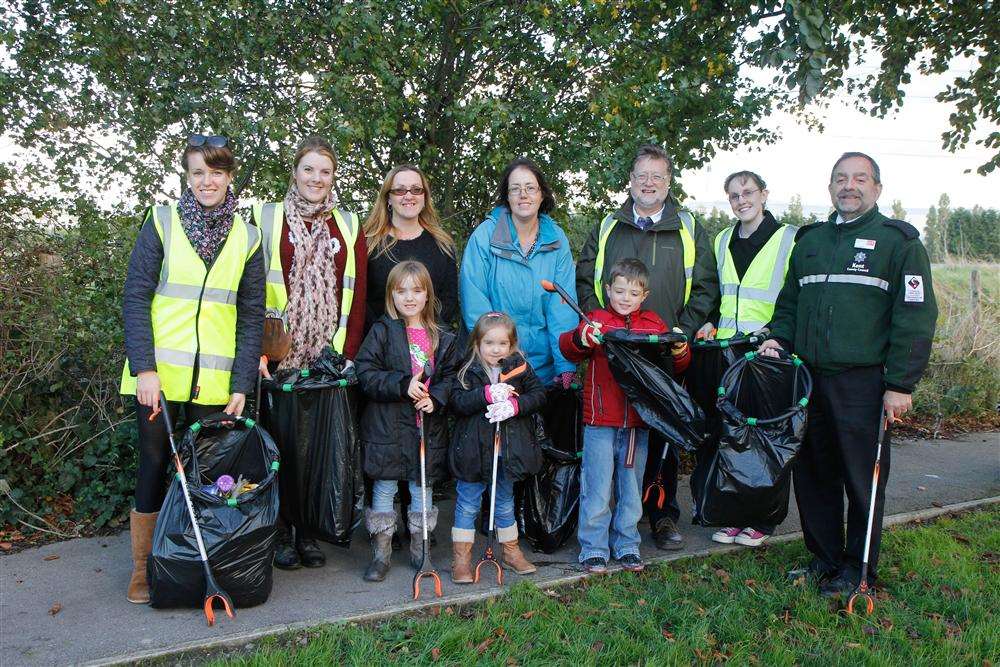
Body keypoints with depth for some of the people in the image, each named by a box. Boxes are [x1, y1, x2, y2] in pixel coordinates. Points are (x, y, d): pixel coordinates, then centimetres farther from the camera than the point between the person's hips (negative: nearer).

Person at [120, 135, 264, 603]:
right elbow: (136, 297, -4)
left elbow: (251, 316, 6)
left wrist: (242, 384, -1)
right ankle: (141, 568, 20)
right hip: (159, 373, -2)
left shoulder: (247, 237, 6)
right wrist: (144, 368, -13)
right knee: (154, 463, 5)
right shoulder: (162, 222, 0)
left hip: (214, 380, 2)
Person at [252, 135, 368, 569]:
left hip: (329, 355, 2)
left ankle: (309, 531, 18)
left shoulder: (349, 226, 11)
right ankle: (282, 531, 17)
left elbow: (357, 295, 5)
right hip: (279, 354, -2)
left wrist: (350, 353, -3)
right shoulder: (266, 219, 4)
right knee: (281, 440, 3)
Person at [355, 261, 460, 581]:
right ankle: (381, 553, 19)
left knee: (422, 486, 12)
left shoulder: (442, 338, 6)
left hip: (429, 427, 3)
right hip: (387, 426, -3)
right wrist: (403, 386, -20)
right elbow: (366, 373, -10)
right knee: (384, 487, 5)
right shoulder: (382, 332, -3)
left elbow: (451, 375, 6)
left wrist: (435, 398, -13)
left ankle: (419, 549, 28)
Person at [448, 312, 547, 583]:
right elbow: (456, 402, -18)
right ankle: (461, 558, 18)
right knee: (468, 504, 7)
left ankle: (511, 551, 36)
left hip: (509, 447, 3)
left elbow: (539, 394, -4)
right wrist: (487, 394, -27)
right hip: (474, 448, -2)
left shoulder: (519, 367, -2)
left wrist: (515, 405, -20)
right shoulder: (468, 371, -9)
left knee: (504, 502, 20)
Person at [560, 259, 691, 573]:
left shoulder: (654, 324, 9)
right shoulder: (596, 320, 0)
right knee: (597, 488, 3)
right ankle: (593, 549, 16)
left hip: (638, 422, 3)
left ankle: (626, 547, 28)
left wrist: (680, 352, -12)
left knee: (631, 488, 14)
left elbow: (677, 366, 10)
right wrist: (581, 338, -32)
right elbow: (567, 347, -11)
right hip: (600, 420, -3)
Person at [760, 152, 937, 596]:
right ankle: (823, 557, 26)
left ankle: (857, 567, 18)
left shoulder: (898, 241, 0)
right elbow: (789, 302, 26)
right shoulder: (809, 241, 17)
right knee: (812, 473, 11)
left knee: (862, 478, 3)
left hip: (863, 383, -5)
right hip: (809, 379, 5)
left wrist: (900, 384, -11)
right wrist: (779, 338, 6)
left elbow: (915, 317, -6)